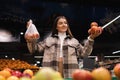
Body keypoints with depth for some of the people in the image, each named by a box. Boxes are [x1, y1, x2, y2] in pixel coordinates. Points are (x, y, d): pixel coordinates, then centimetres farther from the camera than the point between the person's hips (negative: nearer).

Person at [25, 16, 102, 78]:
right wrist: (30, 41, -5)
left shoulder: (73, 41, 18)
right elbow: (35, 48, 14)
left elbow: (85, 52, 11)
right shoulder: (49, 40, 17)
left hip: (69, 75, 1)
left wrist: (91, 38, 0)